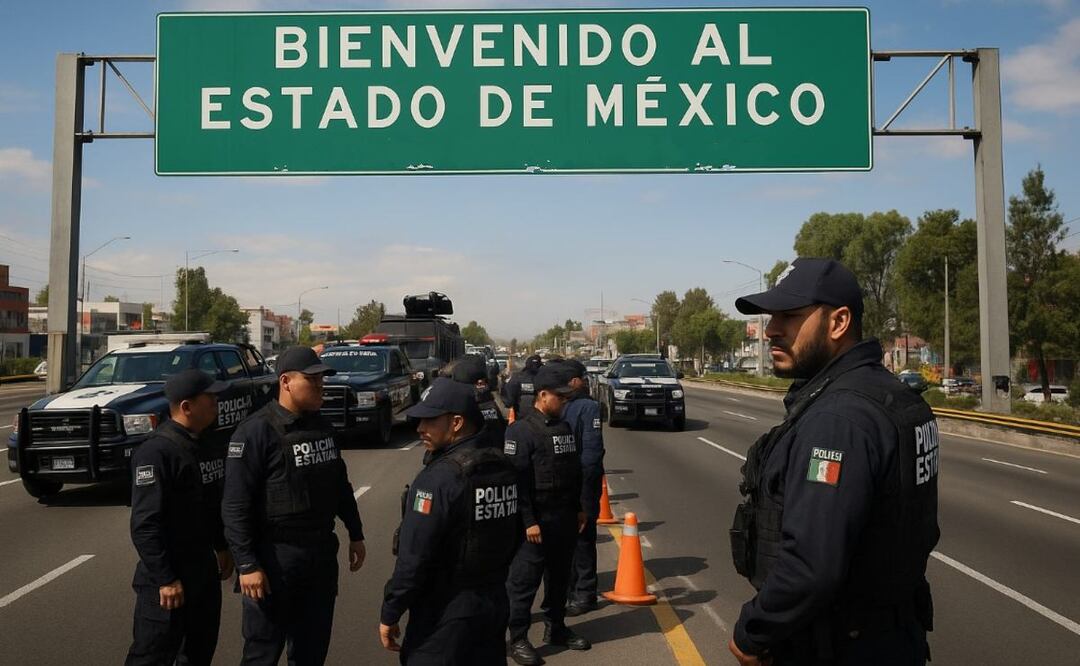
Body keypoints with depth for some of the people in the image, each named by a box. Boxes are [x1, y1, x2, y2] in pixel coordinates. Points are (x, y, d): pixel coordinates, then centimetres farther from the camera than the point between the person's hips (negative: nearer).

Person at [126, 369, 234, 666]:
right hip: (167, 576, -9)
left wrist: (222, 546, 18)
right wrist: (165, 579, -23)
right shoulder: (156, 452, -21)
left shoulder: (208, 444, 6)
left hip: (204, 567, 9)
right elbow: (145, 524, -24)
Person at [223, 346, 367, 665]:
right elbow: (236, 505, -18)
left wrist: (355, 534, 16)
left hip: (322, 552, 7)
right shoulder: (256, 431, -15)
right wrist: (247, 564, -20)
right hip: (275, 557, -7)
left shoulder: (322, 426, 8)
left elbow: (340, 484, 18)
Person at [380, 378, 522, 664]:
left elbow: (414, 559, -22)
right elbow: (514, 536, 11)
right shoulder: (504, 466, 1)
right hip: (496, 602, 8)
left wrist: (389, 615, -11)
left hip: (447, 613, -7)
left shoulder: (439, 477, -23)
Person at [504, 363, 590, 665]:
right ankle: (518, 639, 12)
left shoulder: (564, 427, 10)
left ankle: (556, 628, 32)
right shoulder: (521, 430, -14)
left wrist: (579, 509, 15)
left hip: (565, 517, 8)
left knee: (560, 576, 17)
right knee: (524, 581, 1)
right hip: (537, 519, -7)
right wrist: (528, 522, -19)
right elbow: (517, 479, -17)